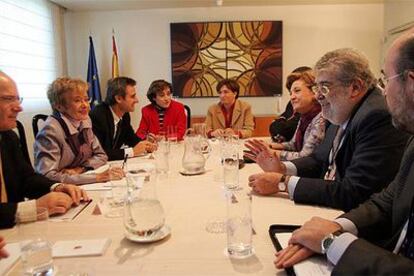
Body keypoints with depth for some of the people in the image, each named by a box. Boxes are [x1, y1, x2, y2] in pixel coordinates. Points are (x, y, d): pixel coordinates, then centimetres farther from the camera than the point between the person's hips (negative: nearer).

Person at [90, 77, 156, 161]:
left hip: (114, 163, 7)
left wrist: (145, 145, -4)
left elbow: (131, 137, 15)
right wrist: (131, 151, -24)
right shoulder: (97, 116, -22)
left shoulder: (124, 114, 0)